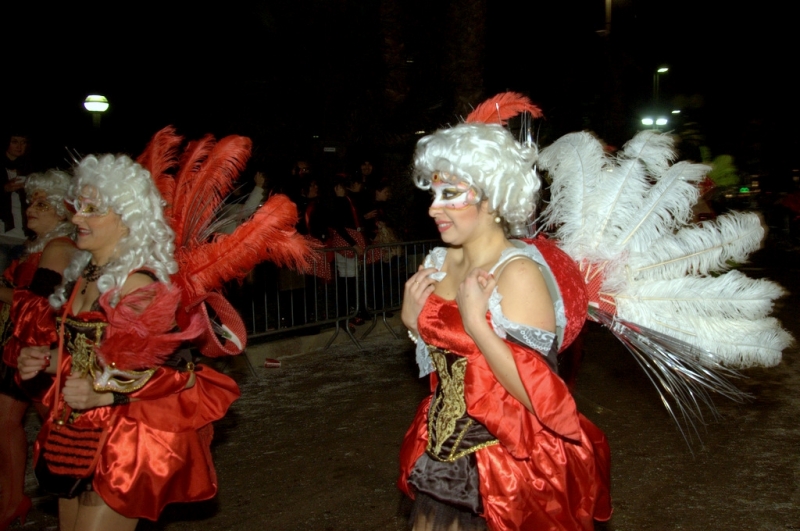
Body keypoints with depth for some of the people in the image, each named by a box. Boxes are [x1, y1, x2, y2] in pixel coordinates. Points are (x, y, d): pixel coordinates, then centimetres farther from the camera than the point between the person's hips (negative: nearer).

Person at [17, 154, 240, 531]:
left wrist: (103, 394, -25)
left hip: (121, 446, -8)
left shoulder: (138, 286, -19)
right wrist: (49, 360, 2)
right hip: (76, 439, 8)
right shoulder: (83, 276, 6)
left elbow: (182, 375, -20)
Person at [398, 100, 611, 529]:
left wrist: (474, 319, -26)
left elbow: (539, 396, -26)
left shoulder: (519, 273, -21)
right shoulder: (441, 262, 0)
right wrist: (412, 320, -5)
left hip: (506, 473, -6)